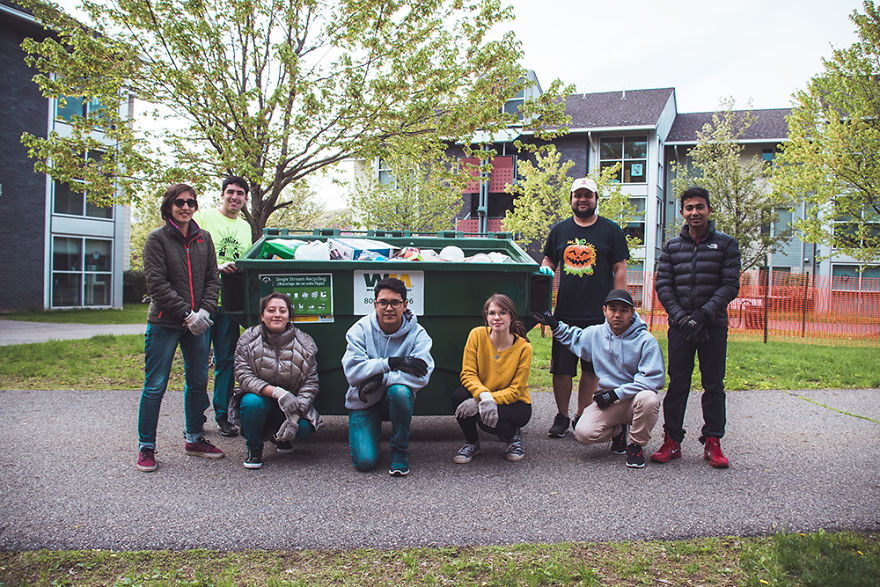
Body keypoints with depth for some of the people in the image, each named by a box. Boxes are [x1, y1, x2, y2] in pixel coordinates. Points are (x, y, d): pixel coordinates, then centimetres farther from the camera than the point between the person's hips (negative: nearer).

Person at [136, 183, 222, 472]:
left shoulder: (203, 238, 10)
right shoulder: (157, 238, -4)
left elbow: (213, 278, 8)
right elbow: (157, 284, -10)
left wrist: (204, 311, -8)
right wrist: (187, 314, -17)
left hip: (197, 323, 5)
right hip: (164, 324, -5)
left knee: (198, 382, 11)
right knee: (155, 386, -1)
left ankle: (194, 438, 25)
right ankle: (146, 446, 12)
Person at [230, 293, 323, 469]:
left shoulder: (304, 344, -5)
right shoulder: (248, 340, -6)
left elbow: (310, 383, -8)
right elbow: (244, 377, -15)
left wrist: (295, 415, -24)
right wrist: (276, 392, -32)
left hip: (292, 403, 1)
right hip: (260, 397, -1)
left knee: (304, 428, -26)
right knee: (252, 402, -34)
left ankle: (281, 437, 14)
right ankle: (254, 449, -4)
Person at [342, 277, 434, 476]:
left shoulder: (417, 334, -10)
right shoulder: (361, 329, -8)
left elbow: (421, 377, -25)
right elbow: (352, 371, -20)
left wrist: (380, 379, -28)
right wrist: (391, 363, -28)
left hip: (396, 398, 0)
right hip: (363, 401, 0)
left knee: (400, 390, -36)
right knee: (365, 461, -16)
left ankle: (400, 449, -11)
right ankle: (358, 431, 22)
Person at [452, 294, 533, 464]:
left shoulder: (523, 347, -16)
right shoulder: (477, 335, -12)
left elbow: (515, 390, -15)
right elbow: (468, 373, -13)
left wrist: (492, 399, -31)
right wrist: (484, 395, -33)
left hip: (515, 404, -2)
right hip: (480, 396, 3)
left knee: (486, 418, -34)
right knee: (459, 395, -30)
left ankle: (514, 435, 3)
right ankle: (471, 442, -1)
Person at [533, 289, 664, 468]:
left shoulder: (646, 340, -11)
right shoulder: (595, 334, 4)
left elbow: (654, 378, -17)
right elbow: (574, 338, 28)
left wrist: (617, 393, -20)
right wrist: (556, 326, 14)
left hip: (635, 396, -3)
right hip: (608, 401, 3)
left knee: (648, 399, -38)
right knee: (583, 433, -21)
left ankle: (636, 445, -8)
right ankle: (617, 430, 15)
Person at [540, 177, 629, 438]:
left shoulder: (611, 230, 4)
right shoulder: (559, 230, 11)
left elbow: (620, 269, 2)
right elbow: (549, 260, 22)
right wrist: (545, 268, -2)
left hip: (598, 314, -1)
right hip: (565, 313, 2)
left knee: (591, 369, 5)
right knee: (561, 369, 4)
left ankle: (582, 416, 18)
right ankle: (562, 416, 19)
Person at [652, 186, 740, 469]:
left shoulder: (726, 244, 5)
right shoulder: (672, 247, 10)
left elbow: (730, 286, -3)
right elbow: (662, 284, 4)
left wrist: (702, 316, -14)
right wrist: (681, 316, -10)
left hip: (714, 325, -1)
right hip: (680, 326, 1)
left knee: (714, 385, 4)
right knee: (677, 384, 3)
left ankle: (712, 442, 13)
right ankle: (672, 441, 10)